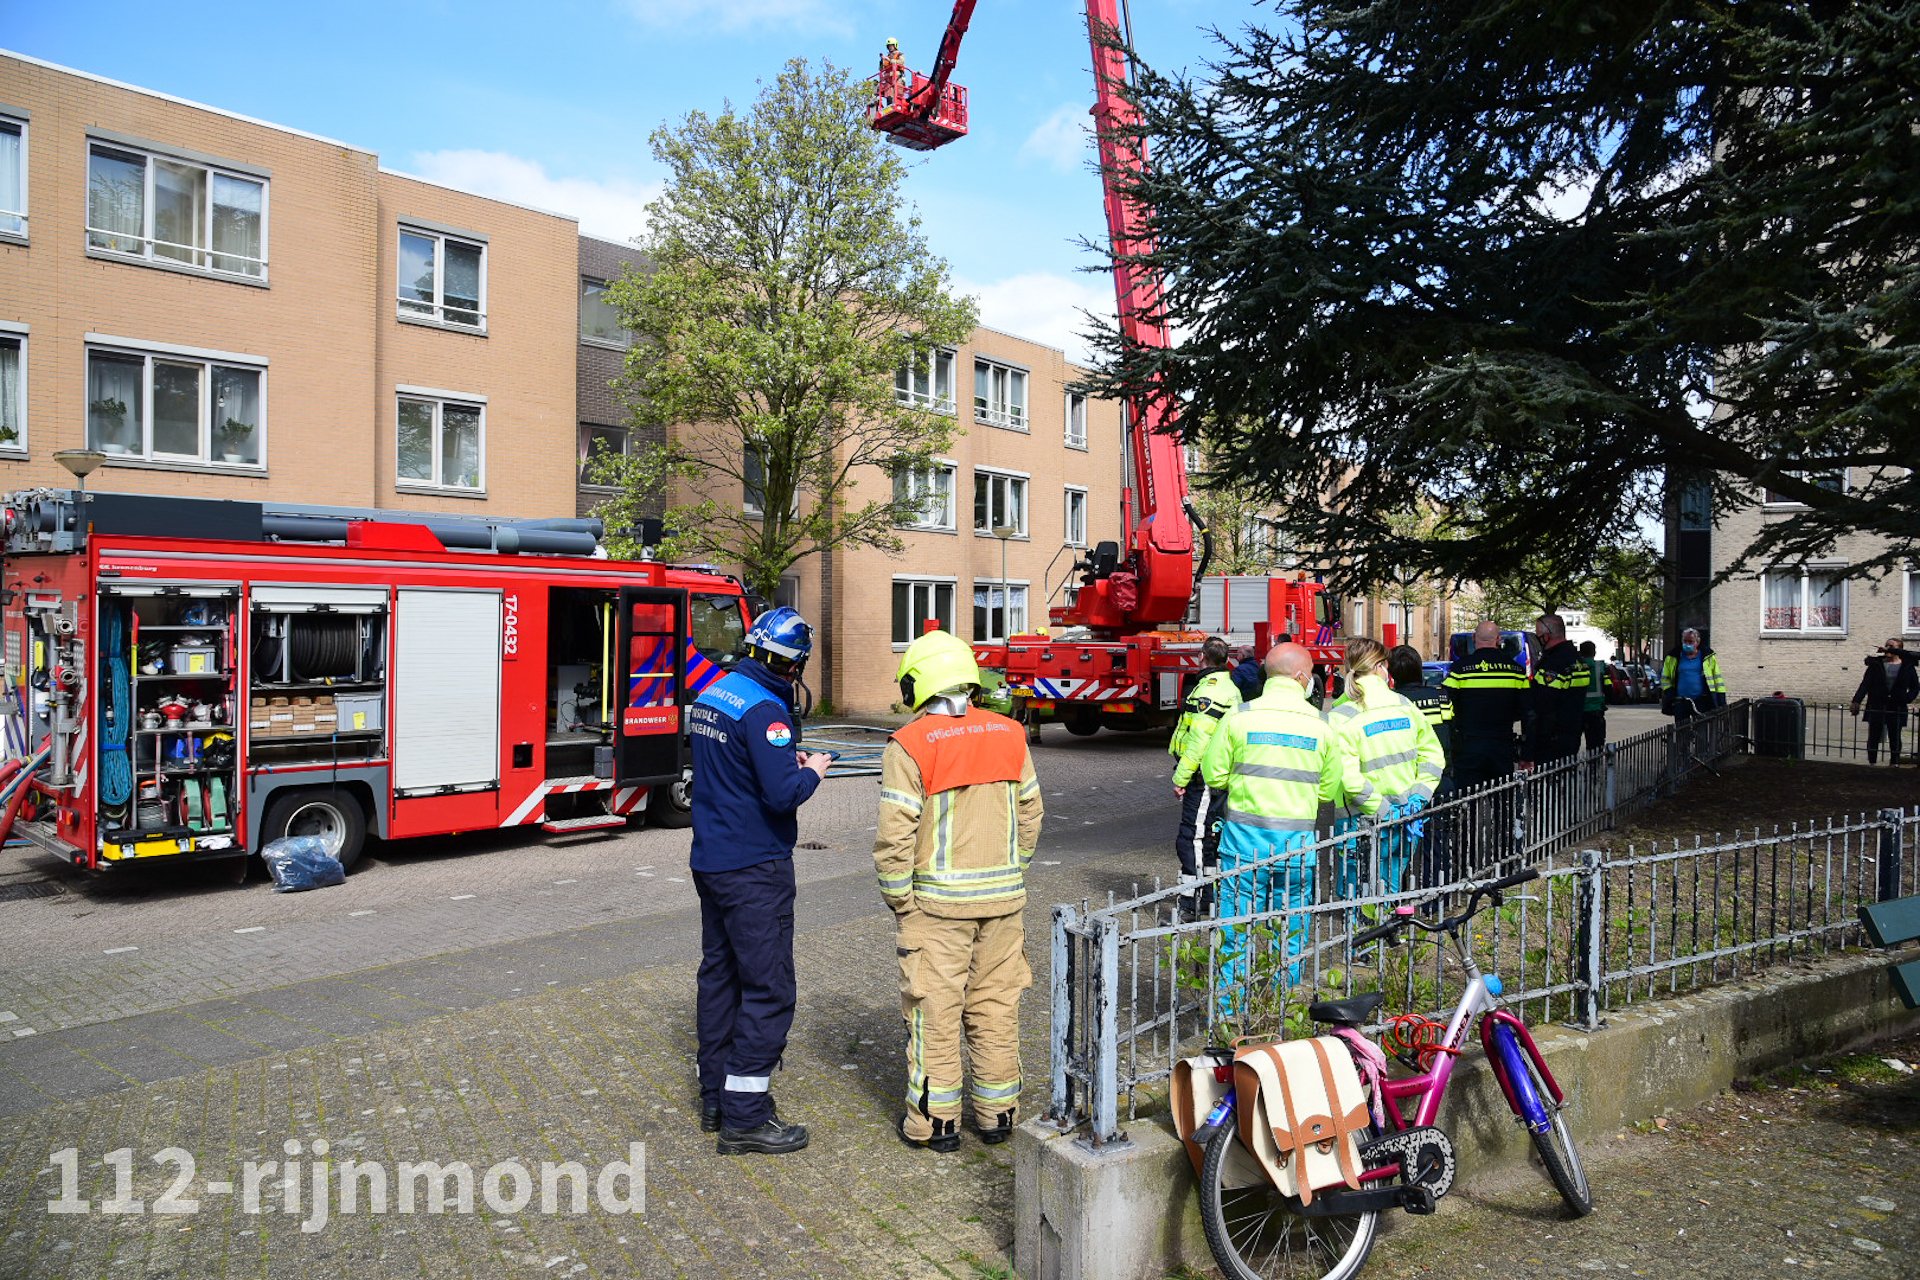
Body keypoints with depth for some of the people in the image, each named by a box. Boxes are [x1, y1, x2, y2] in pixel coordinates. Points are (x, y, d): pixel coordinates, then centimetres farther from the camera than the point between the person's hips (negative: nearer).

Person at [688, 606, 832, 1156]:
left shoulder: (711, 694, 8)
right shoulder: (763, 709, -21)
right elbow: (784, 794, -26)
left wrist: (786, 759, 11)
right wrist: (811, 771, -7)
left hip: (711, 860, 10)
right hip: (754, 869, -10)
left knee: (720, 975, 17)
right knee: (768, 989, -1)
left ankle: (716, 1097, 28)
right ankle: (744, 1118, 4)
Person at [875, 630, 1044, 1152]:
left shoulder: (909, 746, -13)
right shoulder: (1008, 735, 3)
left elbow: (894, 838, -16)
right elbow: (1030, 815, 8)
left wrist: (900, 901, -5)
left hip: (938, 901, -4)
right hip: (1003, 899, 5)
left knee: (935, 1010, 7)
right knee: (996, 1006, 14)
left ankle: (934, 1121, 16)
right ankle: (997, 1112, 25)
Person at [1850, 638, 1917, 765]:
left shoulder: (1907, 666, 3)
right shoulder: (1877, 663, 2)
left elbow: (1915, 687, 8)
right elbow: (1865, 684, -4)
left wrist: (1907, 698, -10)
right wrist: (1856, 701, -14)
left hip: (1896, 708, 0)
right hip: (1876, 707, 0)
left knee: (1895, 739, 6)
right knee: (1873, 738, 3)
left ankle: (1894, 764, 14)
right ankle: (1872, 764, 10)